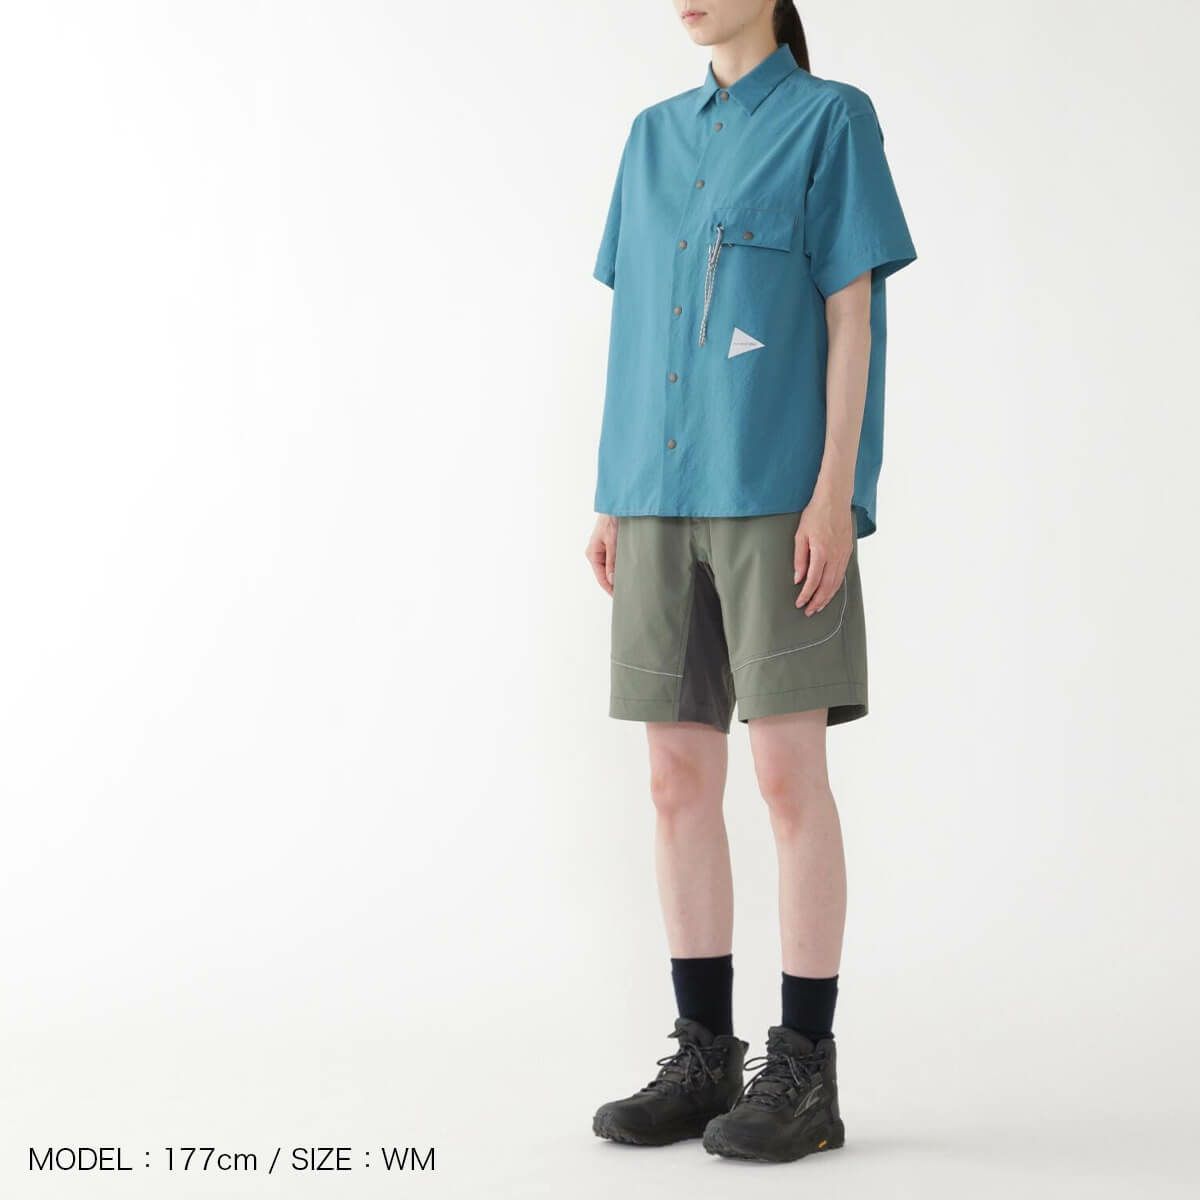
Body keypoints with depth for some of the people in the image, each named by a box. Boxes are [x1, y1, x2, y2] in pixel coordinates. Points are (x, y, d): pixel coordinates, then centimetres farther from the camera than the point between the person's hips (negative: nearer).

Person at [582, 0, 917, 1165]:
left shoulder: (832, 120, 1)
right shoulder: (654, 138, 17)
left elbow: (852, 317, -6)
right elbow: (635, 330, 16)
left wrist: (835, 490, -15)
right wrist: (613, 500, 10)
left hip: (779, 494, -6)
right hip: (663, 500, 6)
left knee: (787, 772, -7)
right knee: (678, 778, 3)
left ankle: (805, 1070, 2)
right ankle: (704, 1059, 11)